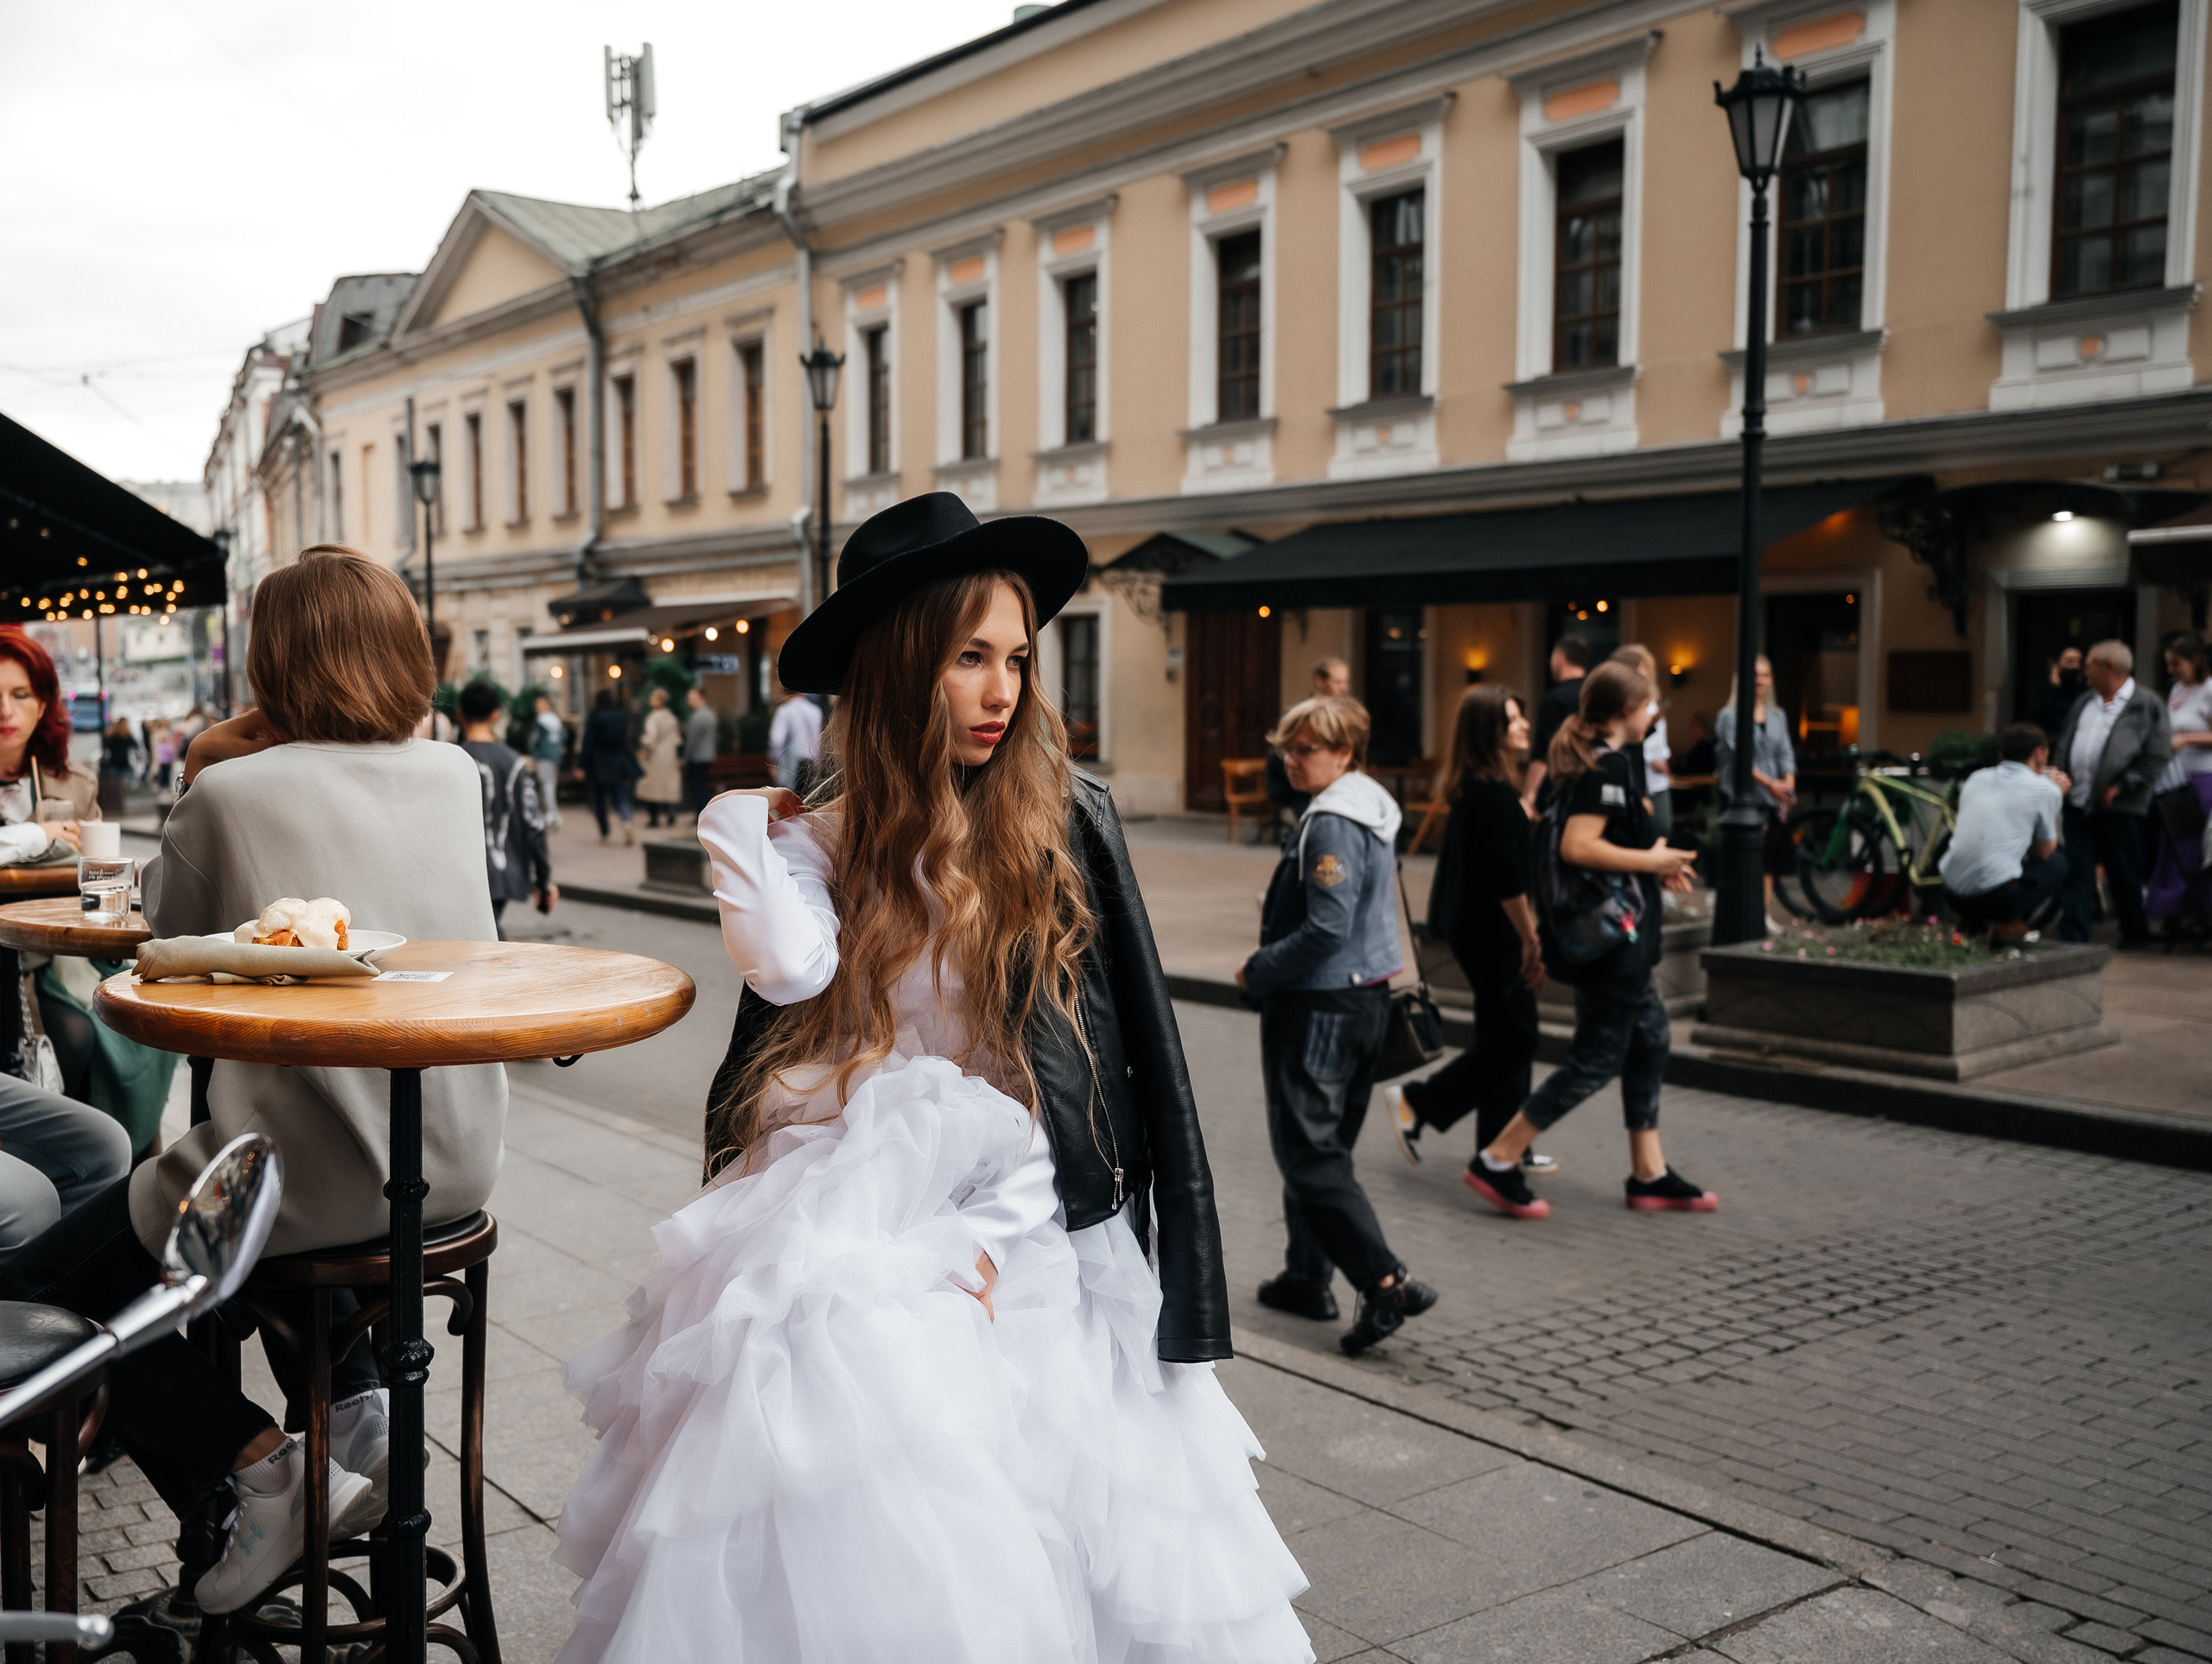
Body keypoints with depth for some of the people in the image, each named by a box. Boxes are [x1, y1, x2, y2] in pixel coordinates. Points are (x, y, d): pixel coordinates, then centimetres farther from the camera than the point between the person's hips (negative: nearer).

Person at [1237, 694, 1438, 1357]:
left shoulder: (1332, 824, -19)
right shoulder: (1371, 810, 11)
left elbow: (1327, 930, -24)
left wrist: (1257, 973, -12)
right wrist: (1278, 910, 11)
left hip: (1318, 1006, -10)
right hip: (1364, 997, 10)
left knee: (1309, 1153, -6)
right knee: (1321, 1146, 17)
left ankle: (1386, 1284, -11)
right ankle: (1308, 1277, 26)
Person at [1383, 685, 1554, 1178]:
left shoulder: (1475, 787, 10)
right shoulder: (1494, 792, -20)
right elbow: (1506, 877, -23)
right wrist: (1531, 940, -19)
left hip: (1474, 927, 10)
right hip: (1493, 931, -10)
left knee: (1503, 1032, 14)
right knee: (1512, 1038, -3)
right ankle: (1416, 1103, 2)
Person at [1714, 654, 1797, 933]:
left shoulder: (1777, 717, 13)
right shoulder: (1730, 716, -4)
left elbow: (1785, 752, 8)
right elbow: (1737, 754, -13)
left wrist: (1788, 782, -11)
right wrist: (1768, 783, -21)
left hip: (1772, 799, 5)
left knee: (1770, 858, 6)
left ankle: (1766, 914, 13)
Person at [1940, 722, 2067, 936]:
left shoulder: (1976, 778, 15)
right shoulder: (2044, 788, 0)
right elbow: (2043, 852, 11)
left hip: (1952, 894, 6)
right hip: (1998, 897, -6)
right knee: (2057, 863, 21)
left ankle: (1971, 920, 14)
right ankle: (2013, 925, 2)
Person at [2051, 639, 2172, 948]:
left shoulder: (2147, 704, -4)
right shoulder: (2084, 702, 16)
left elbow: (2159, 755, -9)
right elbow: (2064, 743, 20)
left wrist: (2121, 787, -14)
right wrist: (2060, 774, 1)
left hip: (2119, 807, -5)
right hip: (2078, 803, 5)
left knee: (2124, 876, 7)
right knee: (2077, 873, 1)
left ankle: (2136, 935, 23)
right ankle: (2072, 938, 2)